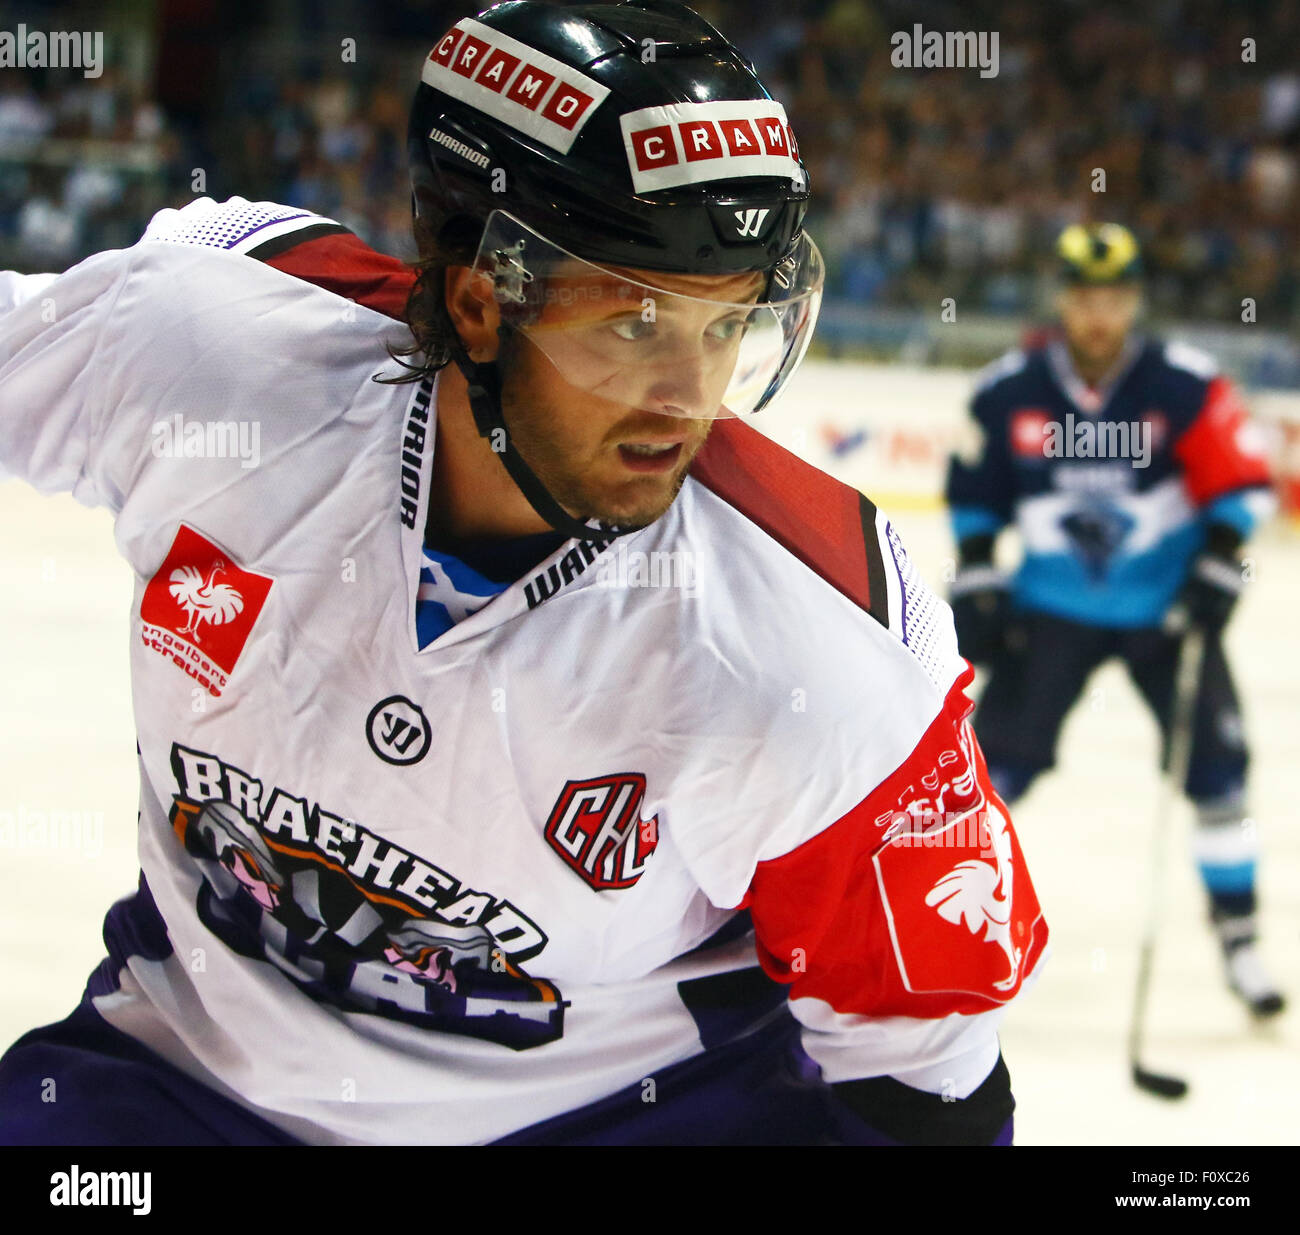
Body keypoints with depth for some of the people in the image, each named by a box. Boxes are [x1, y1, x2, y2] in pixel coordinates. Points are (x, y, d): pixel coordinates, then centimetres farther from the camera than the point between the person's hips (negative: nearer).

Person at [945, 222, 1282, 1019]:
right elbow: (976, 491, 3)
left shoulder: (1186, 385, -14)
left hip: (1166, 602, 0)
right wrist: (976, 586, -1)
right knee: (1003, 751, -6)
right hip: (1053, 602, 1)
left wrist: (1218, 563, -19)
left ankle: (1238, 933, 8)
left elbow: (1242, 480, -9)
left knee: (1214, 761, -5)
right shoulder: (1010, 391, -9)